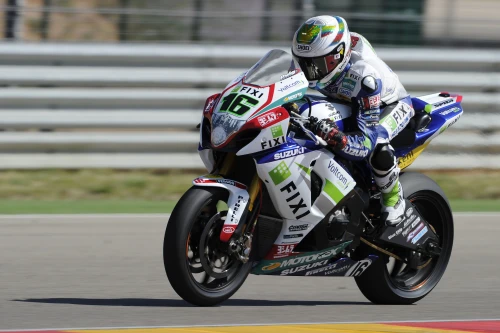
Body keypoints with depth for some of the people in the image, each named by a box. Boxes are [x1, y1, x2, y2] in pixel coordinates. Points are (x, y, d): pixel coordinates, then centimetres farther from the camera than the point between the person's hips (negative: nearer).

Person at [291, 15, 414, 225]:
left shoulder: (363, 76, -45)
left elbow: (366, 141, -48)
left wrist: (336, 139, -67)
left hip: (390, 104, -8)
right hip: (345, 104, 8)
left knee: (377, 148, -39)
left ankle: (393, 196, -10)